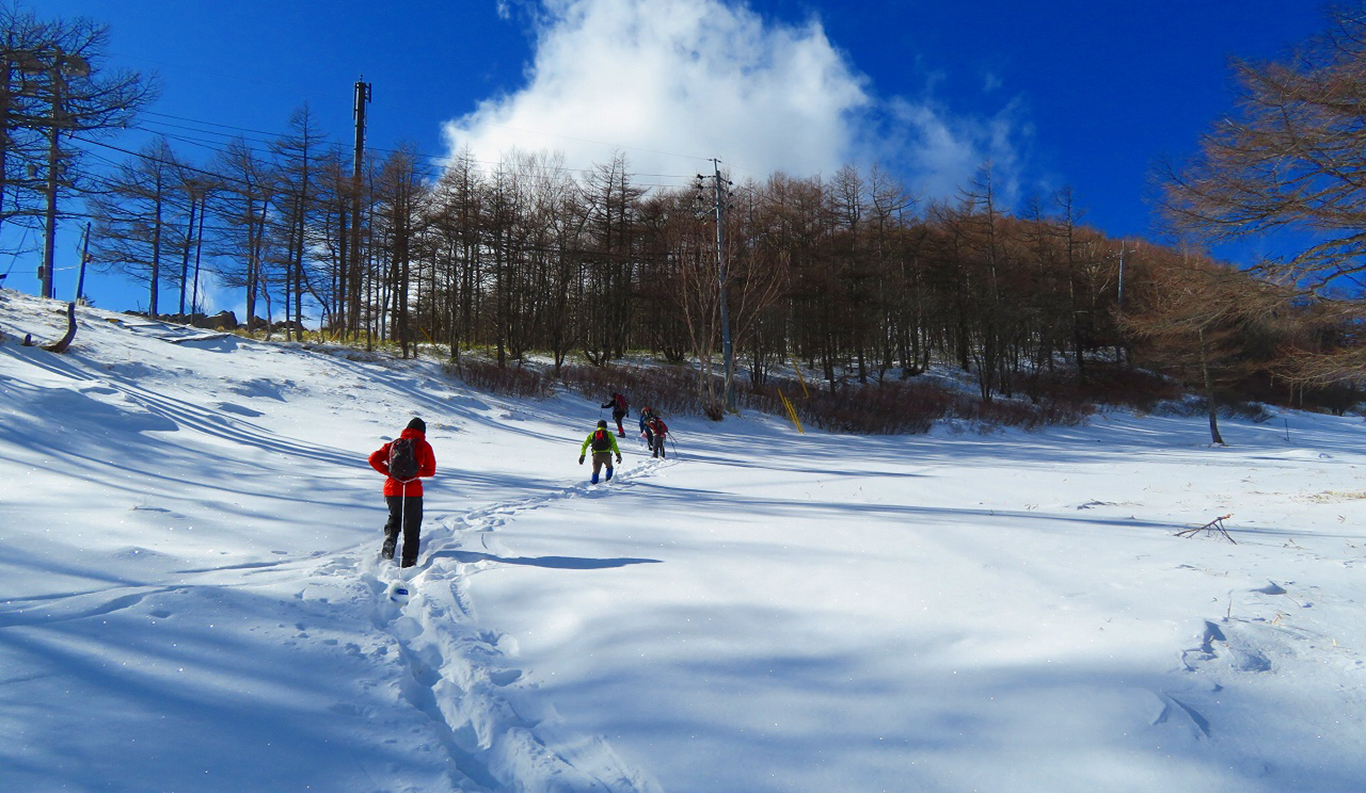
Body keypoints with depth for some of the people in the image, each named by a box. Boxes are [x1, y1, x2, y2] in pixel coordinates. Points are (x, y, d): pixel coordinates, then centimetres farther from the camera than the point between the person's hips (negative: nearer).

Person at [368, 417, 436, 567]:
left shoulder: (393, 444, 10)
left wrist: (389, 472, 6)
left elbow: (373, 459, 1)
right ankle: (409, 560, 6)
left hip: (392, 490, 3)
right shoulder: (424, 446, 1)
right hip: (413, 492, -3)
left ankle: (389, 540, 3)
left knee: (394, 518, 29)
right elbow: (430, 471, 2)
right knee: (412, 528, 9)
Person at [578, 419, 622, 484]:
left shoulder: (592, 434, 20)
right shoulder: (609, 433, 13)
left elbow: (584, 445, 15)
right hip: (606, 454, -1)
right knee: (609, 467, 25)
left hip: (596, 455, 1)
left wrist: (582, 456, 17)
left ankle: (594, 482, -11)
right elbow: (614, 445, 1)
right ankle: (608, 479, 8)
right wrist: (618, 455, 1)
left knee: (595, 471, 7)